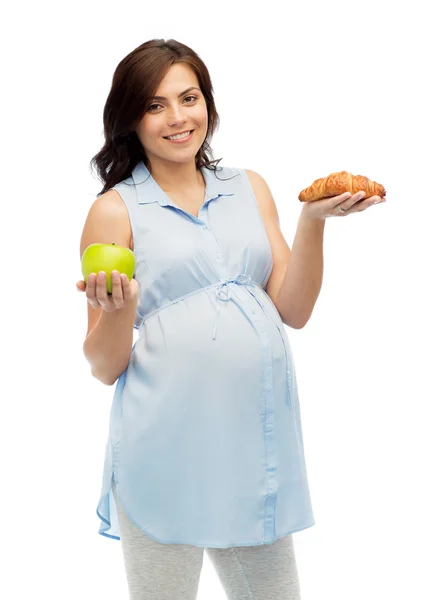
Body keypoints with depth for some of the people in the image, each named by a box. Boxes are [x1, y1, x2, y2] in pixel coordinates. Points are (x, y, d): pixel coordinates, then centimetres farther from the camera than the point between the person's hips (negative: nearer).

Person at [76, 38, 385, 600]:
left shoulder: (250, 188, 11)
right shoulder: (116, 210, -1)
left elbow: (294, 310, 5)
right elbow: (104, 365, -3)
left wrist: (312, 220, -6)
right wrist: (120, 307, -22)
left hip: (259, 439, 4)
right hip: (167, 446, -4)